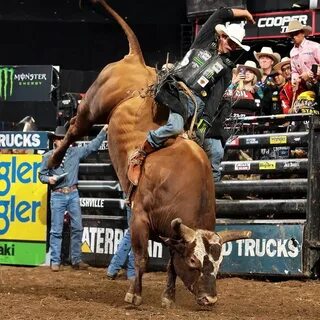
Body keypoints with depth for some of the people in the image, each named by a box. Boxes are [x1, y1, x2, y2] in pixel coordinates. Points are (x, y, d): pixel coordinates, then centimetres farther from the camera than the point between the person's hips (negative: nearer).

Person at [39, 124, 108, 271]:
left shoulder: (75, 152, 5)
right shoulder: (48, 156, 1)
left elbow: (92, 146, 7)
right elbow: (41, 174, 8)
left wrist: (103, 131, 2)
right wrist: (49, 179, -12)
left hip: (73, 194, 3)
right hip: (57, 195, -2)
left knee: (77, 228, 4)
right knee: (56, 230, -1)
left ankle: (76, 260, 12)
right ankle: (55, 261, 5)